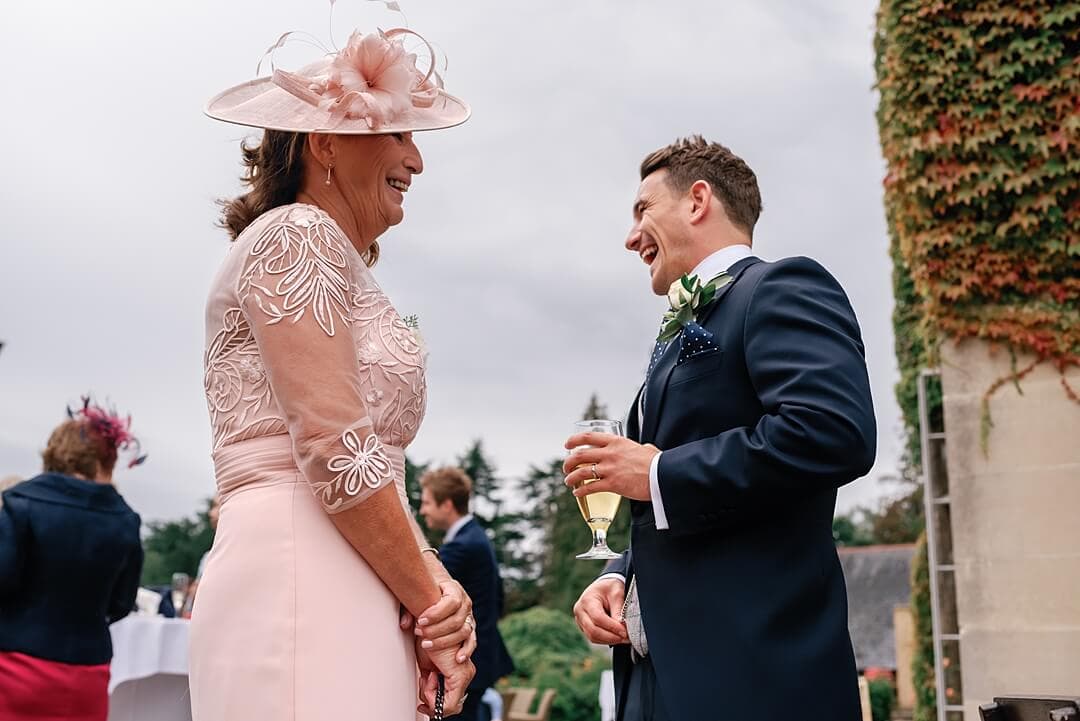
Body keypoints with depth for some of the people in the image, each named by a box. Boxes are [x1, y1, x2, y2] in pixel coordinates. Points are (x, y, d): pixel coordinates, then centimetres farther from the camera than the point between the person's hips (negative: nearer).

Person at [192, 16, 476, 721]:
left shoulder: (348, 270, 23)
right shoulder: (297, 234, -4)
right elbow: (336, 452, -15)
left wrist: (435, 584, 1)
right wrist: (433, 602, -8)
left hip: (357, 598, 9)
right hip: (300, 583, -9)